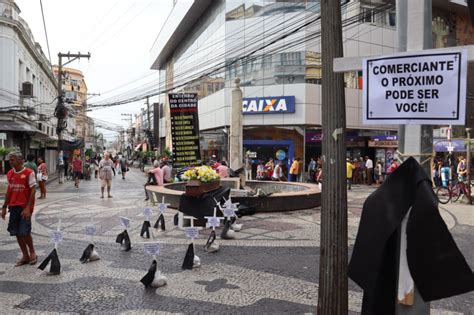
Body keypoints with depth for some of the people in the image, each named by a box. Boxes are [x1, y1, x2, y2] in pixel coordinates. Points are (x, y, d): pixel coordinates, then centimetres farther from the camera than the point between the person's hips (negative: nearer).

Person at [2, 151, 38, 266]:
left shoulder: (29, 173, -10)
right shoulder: (10, 174, 8)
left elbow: (33, 190, -11)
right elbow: (9, 190, 15)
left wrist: (28, 208, -17)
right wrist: (4, 207, 13)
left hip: (25, 207, -6)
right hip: (13, 207, 6)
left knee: (24, 232, -7)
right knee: (16, 233, 7)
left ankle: (32, 252, 17)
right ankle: (25, 256, 19)